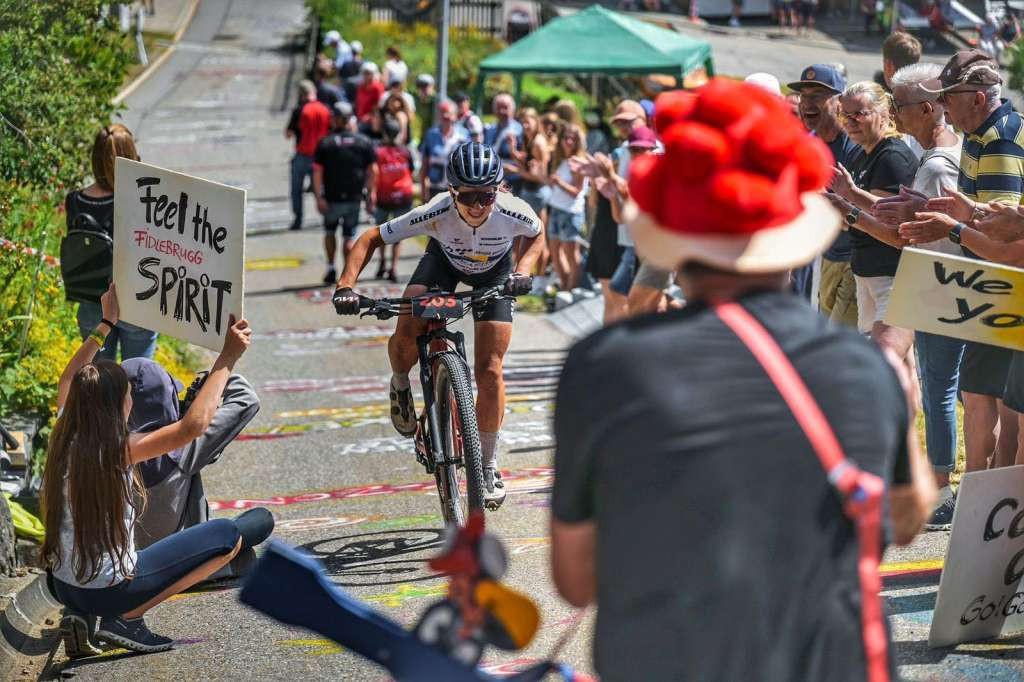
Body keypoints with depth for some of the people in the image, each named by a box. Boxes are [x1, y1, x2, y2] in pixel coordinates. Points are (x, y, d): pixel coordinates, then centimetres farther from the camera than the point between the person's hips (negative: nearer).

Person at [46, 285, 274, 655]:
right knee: (228, 535, -1)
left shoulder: (63, 439, -3)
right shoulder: (120, 451, -22)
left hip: (61, 585, 7)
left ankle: (79, 614, 15)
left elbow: (69, 380, 17)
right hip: (109, 592, -7)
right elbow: (193, 425, -29)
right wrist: (227, 358, -22)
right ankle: (126, 619, -3)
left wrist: (106, 323, 24)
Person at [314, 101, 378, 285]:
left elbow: (317, 172, -8)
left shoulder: (325, 143, -3)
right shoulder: (364, 142, 0)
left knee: (330, 232, 20)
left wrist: (319, 197, -7)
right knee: (349, 237, 7)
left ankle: (331, 268, 14)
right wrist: (371, 197, 3)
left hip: (332, 198, -1)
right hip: (354, 197, 1)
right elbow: (372, 171, -1)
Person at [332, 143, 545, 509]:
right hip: (444, 259, 0)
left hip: (493, 272, 0)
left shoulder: (514, 212, -34)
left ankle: (488, 464, 8)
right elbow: (371, 239, -28)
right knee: (407, 334, -27)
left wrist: (522, 271, -26)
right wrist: (345, 286, -41)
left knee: (489, 371, -8)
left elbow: (537, 234, -8)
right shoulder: (436, 213, -37)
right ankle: (400, 384, 9)